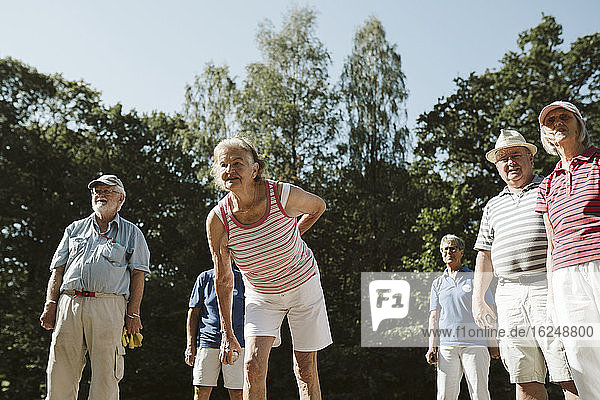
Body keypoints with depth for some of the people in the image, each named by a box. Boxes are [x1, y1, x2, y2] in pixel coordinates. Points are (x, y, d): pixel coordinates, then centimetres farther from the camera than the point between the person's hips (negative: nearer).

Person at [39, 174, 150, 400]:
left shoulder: (131, 233, 15)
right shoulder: (74, 229, 23)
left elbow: (138, 275, 7)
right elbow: (57, 271, 19)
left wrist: (133, 314, -4)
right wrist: (50, 305, 5)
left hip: (108, 307, -2)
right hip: (69, 303, 3)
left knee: (105, 376, -5)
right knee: (60, 373, -1)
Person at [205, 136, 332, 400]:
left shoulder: (284, 195, -24)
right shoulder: (218, 220, -19)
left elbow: (318, 206, 1)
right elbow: (223, 280, -7)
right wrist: (227, 333, -2)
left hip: (304, 287, 0)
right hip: (261, 296, 1)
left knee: (305, 370, 5)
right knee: (253, 365, -13)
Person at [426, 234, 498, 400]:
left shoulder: (475, 278, 10)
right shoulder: (438, 283, 18)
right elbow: (434, 316, 14)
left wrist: (493, 344, -2)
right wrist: (432, 347, 3)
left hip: (474, 344, -2)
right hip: (446, 345, 3)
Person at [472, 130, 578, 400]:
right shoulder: (493, 206, 23)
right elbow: (485, 255, 23)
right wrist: (478, 299, 14)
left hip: (548, 287, -4)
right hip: (509, 295, 4)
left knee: (570, 377, -9)